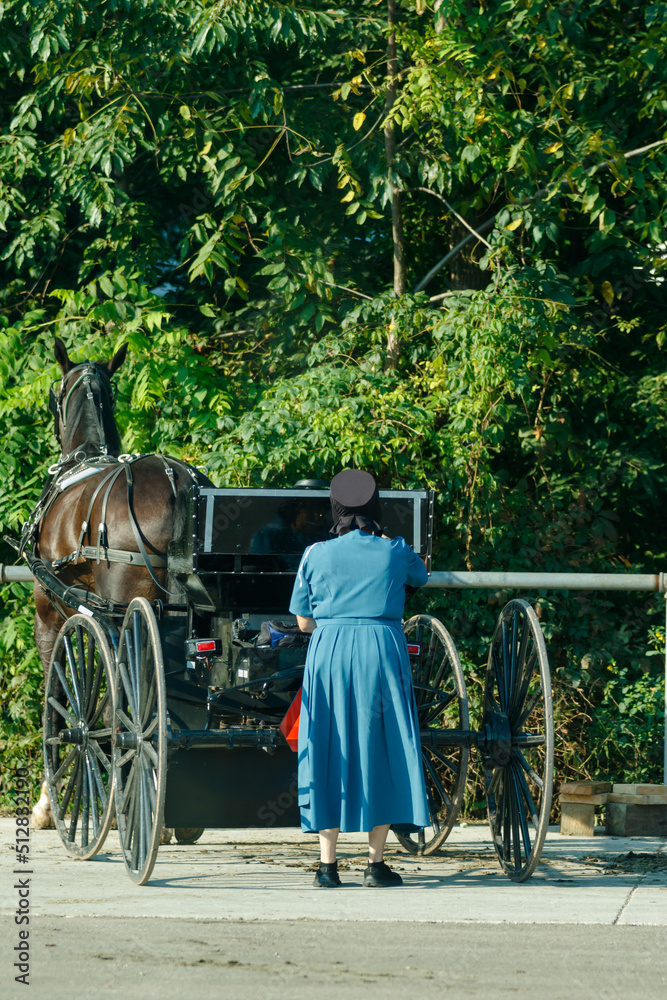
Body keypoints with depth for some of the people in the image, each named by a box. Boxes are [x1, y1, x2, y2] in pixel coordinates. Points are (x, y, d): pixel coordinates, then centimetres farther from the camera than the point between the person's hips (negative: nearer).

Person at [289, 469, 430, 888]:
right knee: (380, 753, 6)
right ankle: (377, 862, 5)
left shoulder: (316, 555, 2)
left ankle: (328, 864, 3)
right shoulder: (396, 553, 2)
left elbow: (304, 622, 7)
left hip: (328, 653, 1)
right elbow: (421, 575, 27)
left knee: (329, 754, 5)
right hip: (383, 653, -1)